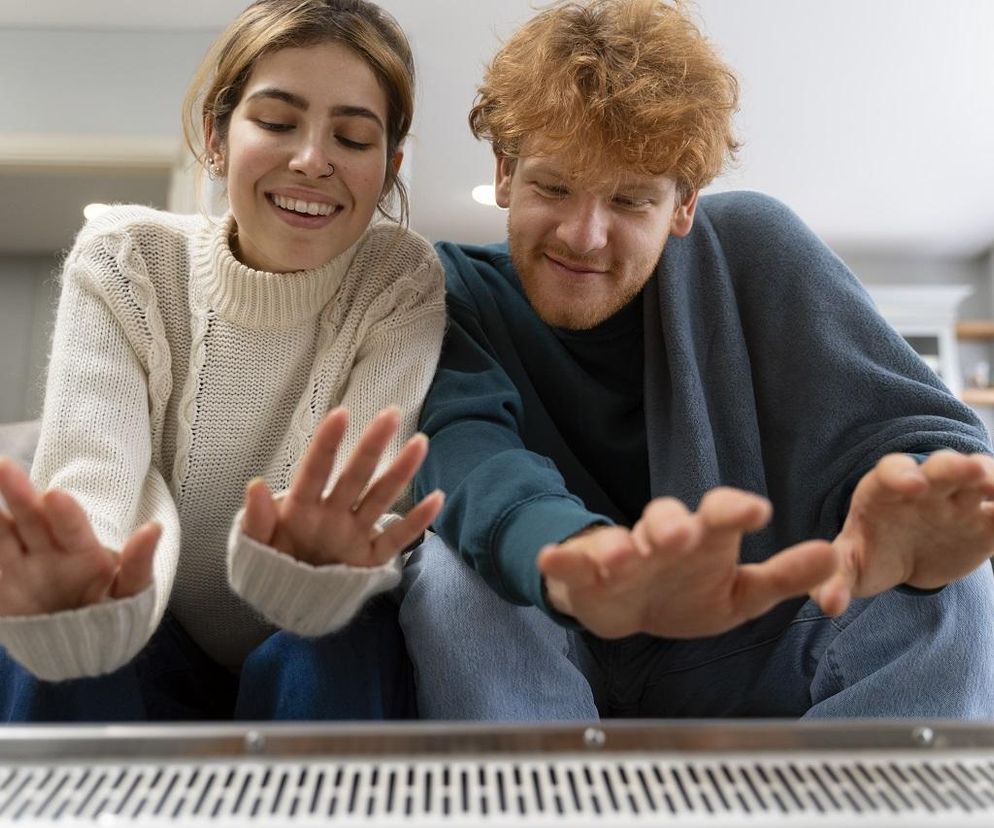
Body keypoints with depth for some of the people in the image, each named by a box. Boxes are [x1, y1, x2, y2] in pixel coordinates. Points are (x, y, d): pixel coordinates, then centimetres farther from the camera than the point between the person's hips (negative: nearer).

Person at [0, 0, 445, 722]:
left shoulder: (404, 285, -12)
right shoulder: (124, 264, -8)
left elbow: (367, 506, -24)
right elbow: (89, 473, -23)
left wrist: (321, 565, -48)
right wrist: (81, 601, -46)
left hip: (321, 658, 0)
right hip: (156, 660, 1)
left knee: (330, 658, -33)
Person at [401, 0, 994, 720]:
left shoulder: (747, 248, -7)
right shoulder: (454, 292, -8)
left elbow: (920, 432, -13)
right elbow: (468, 455, -29)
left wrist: (911, 517, -39)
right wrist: (573, 556, -53)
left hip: (765, 674, 2)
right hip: (558, 680, 0)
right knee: (447, 573, -29)